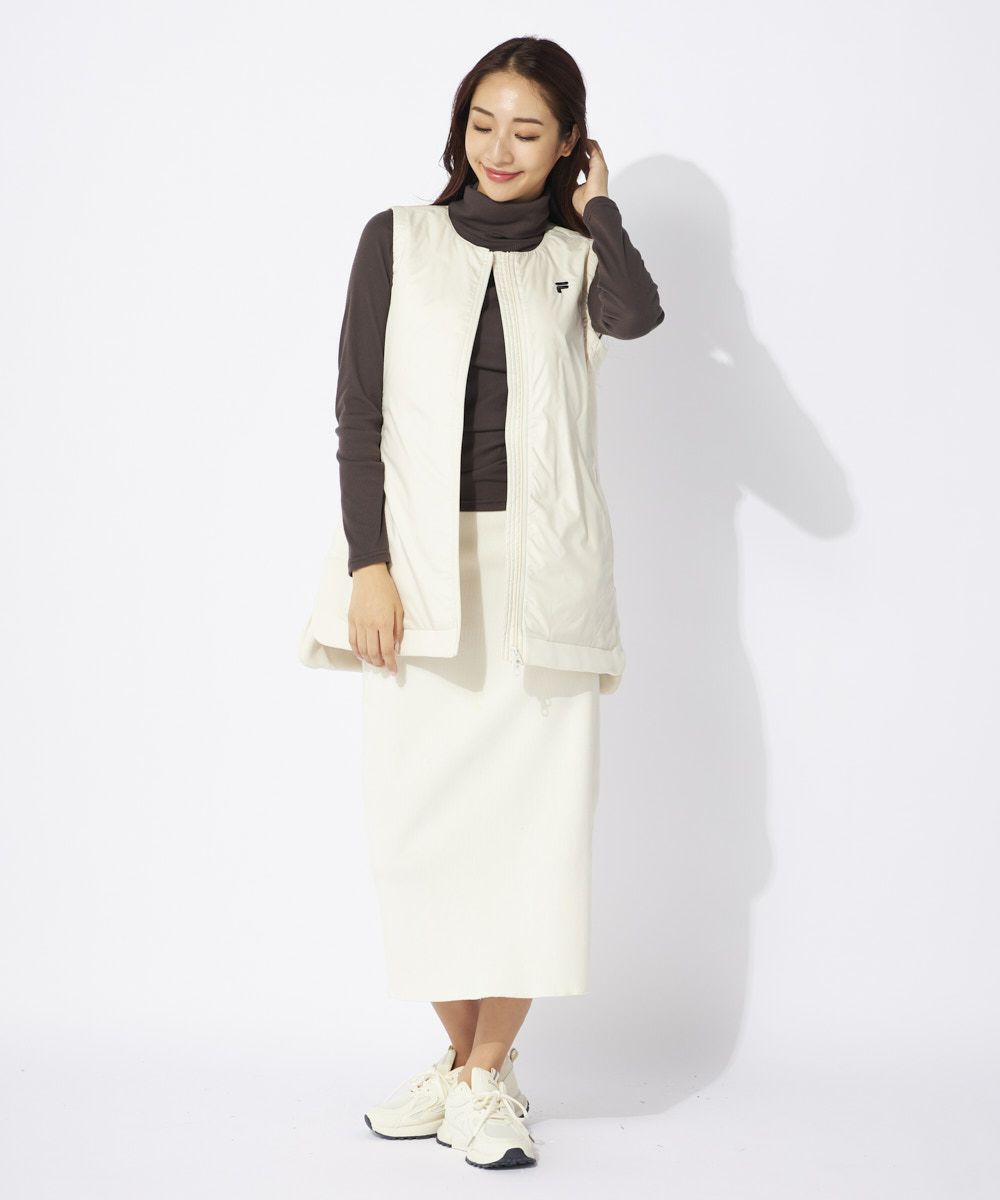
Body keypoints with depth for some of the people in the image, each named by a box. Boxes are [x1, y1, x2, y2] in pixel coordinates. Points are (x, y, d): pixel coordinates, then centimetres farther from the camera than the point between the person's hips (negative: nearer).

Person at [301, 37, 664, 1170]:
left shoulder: (574, 257, 10)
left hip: (540, 569, 0)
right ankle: (457, 1056, 14)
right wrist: (369, 563, -7)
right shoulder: (397, 240, 9)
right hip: (421, 564, 0)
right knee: (424, 819, 0)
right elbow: (358, 415, 3)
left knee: (531, 816, -3)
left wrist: (595, 204, 1)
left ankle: (488, 1075, 6)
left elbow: (637, 312, -15)